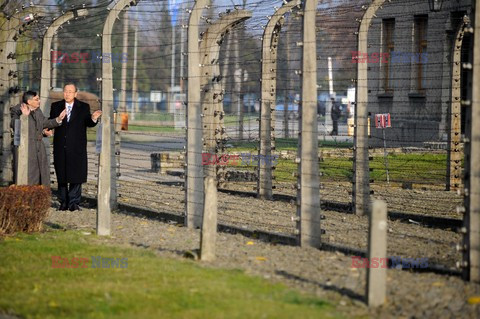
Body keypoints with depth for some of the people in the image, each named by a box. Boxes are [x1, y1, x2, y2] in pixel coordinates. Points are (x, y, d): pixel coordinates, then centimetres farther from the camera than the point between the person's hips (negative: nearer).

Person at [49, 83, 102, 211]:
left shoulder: (84, 107, 5)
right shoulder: (56, 106, 9)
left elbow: (88, 123, 0)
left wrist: (93, 118, -21)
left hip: (77, 148, -1)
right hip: (60, 148, 1)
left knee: (76, 176, -2)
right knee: (61, 175, 6)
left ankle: (74, 202, 3)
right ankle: (63, 202, 15)